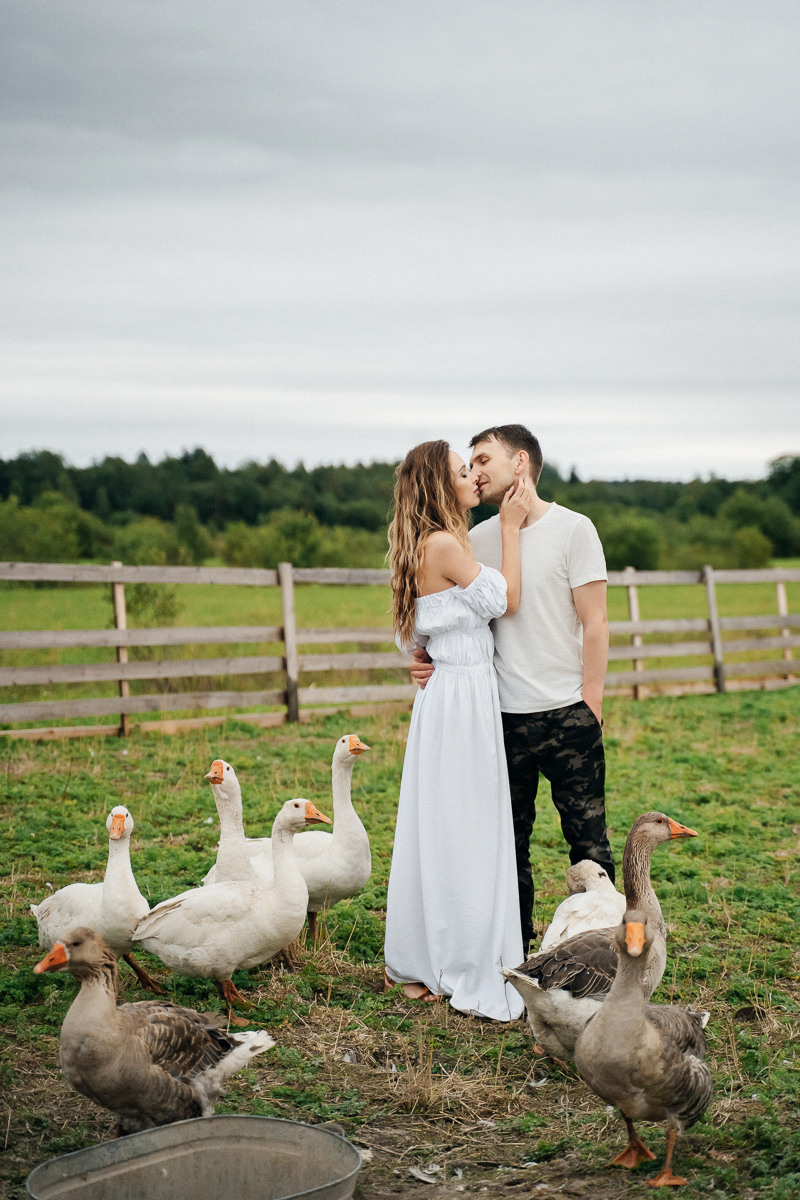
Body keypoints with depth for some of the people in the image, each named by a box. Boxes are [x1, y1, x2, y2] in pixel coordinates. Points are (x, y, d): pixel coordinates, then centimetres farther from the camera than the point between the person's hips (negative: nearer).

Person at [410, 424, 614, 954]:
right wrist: (431, 656, -5)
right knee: (508, 840, 12)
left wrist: (590, 702, -10)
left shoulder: (573, 529, -3)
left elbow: (594, 623, -5)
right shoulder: (478, 539, 9)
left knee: (588, 838, 2)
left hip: (566, 712, -4)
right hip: (503, 713, 4)